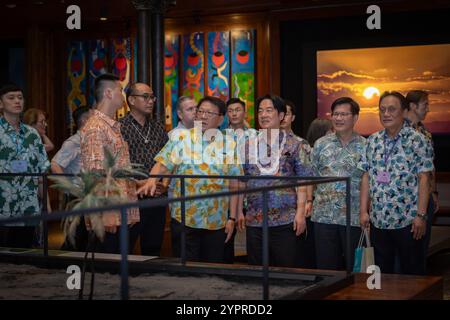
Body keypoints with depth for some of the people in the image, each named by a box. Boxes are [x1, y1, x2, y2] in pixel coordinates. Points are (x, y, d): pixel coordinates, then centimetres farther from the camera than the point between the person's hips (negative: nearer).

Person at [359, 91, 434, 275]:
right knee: (382, 272, 13)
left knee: (412, 273, 4)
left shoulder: (416, 140, -5)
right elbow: (366, 177, 11)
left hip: (408, 221, -5)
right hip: (378, 220, 5)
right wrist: (363, 210, 5)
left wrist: (421, 215, -13)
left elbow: (423, 178, -8)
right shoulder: (373, 141, 9)